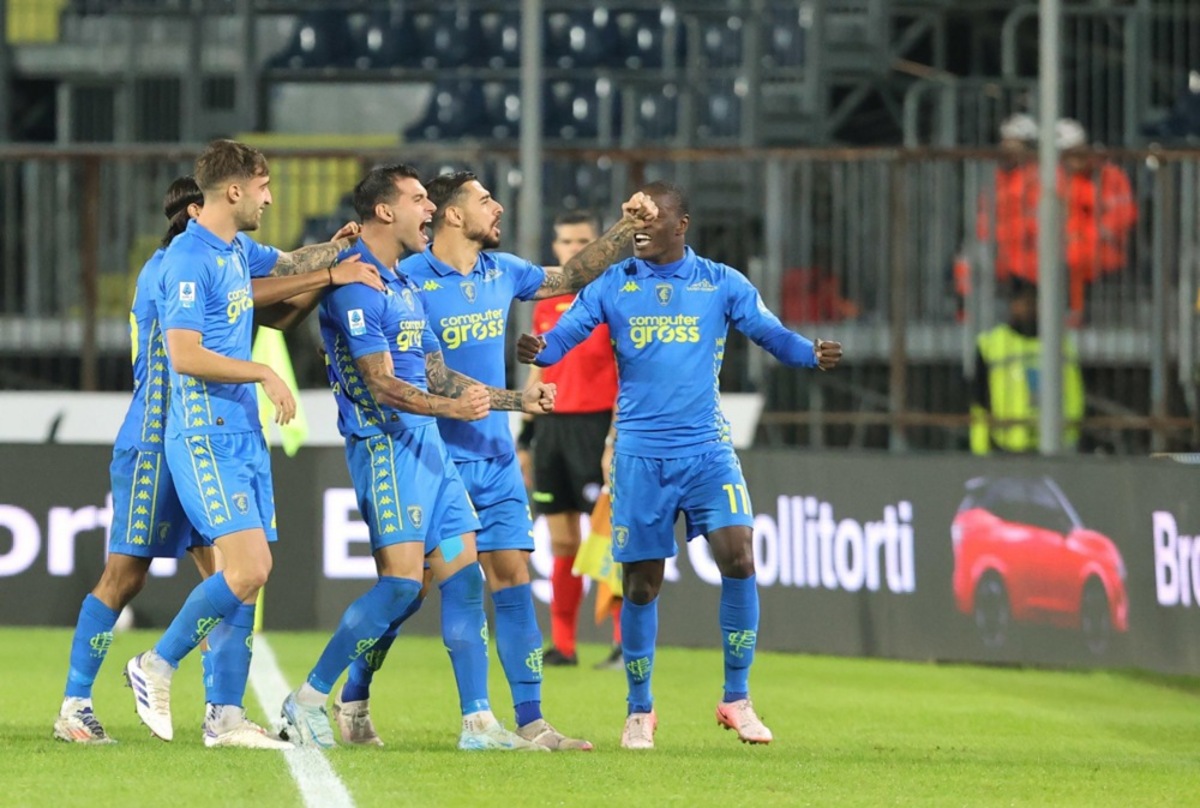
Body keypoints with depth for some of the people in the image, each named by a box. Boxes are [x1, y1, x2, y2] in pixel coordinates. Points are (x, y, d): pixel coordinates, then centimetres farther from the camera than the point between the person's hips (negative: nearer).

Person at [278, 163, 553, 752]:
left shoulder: (404, 286, 19)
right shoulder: (356, 284, -12)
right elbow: (381, 384, -19)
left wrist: (516, 400, 23)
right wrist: (452, 407, -31)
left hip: (426, 442, 10)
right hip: (384, 443, -10)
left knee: (462, 574, 4)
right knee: (403, 580, -15)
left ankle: (478, 723, 4)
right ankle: (308, 701, -6)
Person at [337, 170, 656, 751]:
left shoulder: (500, 271, 9)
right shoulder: (408, 279, -12)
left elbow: (571, 277, 23)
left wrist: (626, 227, 16)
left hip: (495, 459, 6)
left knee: (513, 578, 0)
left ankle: (531, 723, 0)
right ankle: (351, 703, 16)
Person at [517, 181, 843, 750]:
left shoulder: (720, 284, 3)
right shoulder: (613, 285, 3)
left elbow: (771, 334, 0)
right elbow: (565, 334, -5)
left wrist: (811, 355, -22)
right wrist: (539, 350, -29)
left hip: (707, 450, 0)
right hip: (640, 454, 0)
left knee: (738, 558, -16)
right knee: (641, 583, 3)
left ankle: (736, 699, -3)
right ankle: (639, 711, 19)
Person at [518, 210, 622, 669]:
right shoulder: (546, 304, 14)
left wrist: (617, 437, -16)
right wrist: (524, 438, 16)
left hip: (594, 425, -6)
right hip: (552, 423, 6)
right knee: (562, 542, 6)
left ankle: (626, 644, -7)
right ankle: (563, 645, 8)